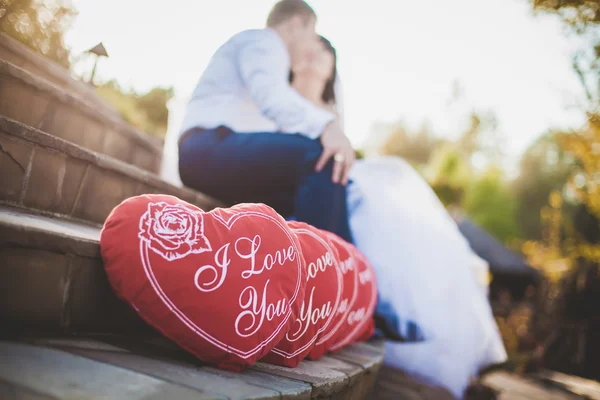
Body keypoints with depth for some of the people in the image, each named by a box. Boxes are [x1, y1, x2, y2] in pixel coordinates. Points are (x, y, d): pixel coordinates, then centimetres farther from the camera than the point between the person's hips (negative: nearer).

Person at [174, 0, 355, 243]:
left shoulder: (266, 50, 34)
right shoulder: (262, 40, 2)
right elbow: (270, 95, -20)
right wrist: (325, 125, -34)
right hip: (213, 148, -10)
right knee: (321, 156, -27)